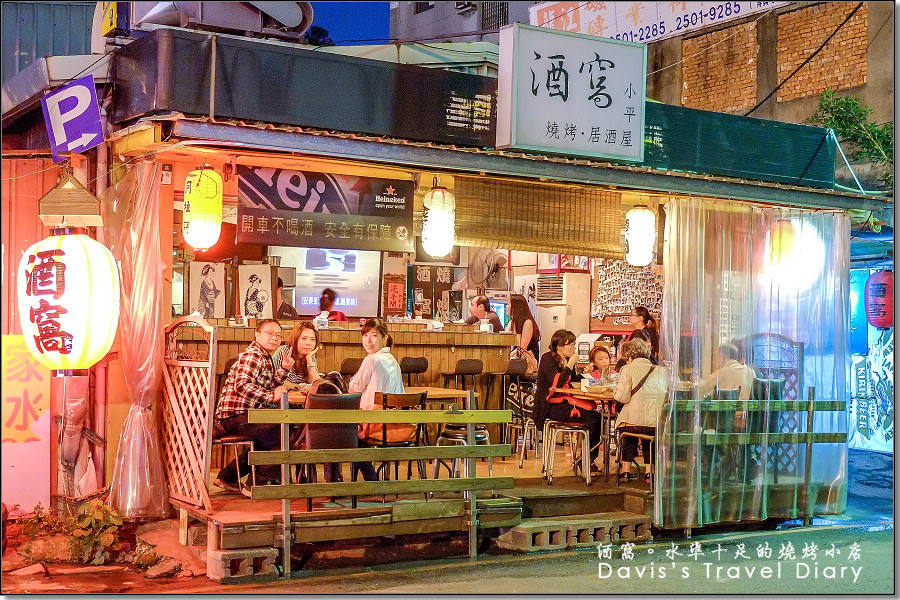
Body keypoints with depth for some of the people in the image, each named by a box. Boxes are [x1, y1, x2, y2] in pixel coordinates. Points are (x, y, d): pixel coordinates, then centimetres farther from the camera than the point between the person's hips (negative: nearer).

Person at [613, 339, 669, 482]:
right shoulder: (661, 370, 13)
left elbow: (622, 397, -8)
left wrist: (616, 389, 15)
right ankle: (650, 470, 29)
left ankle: (626, 470, 31)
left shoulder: (628, 369, 1)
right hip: (659, 424, 3)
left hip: (634, 421, -3)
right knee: (649, 433, 37)